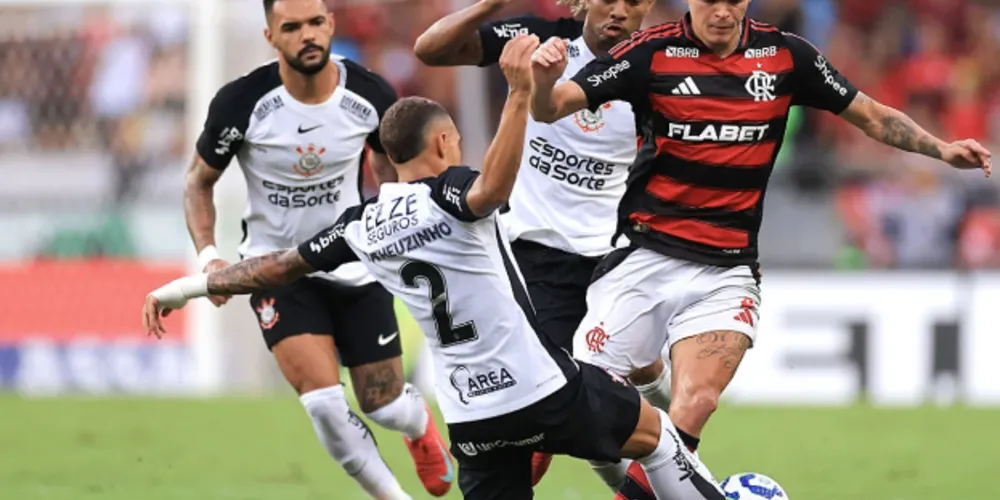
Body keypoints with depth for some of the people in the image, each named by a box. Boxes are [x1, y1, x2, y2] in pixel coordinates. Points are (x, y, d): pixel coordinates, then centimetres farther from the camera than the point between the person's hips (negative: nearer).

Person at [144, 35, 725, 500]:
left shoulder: (363, 225, 4)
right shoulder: (448, 194, -14)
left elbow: (280, 266, 11)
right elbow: (493, 189, -38)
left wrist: (191, 286, 22)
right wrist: (520, 95, -49)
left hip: (471, 413, 5)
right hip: (541, 388, -5)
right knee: (653, 432, 17)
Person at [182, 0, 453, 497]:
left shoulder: (370, 95, -14)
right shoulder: (241, 102, -20)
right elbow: (199, 181, -4)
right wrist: (208, 256, -17)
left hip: (355, 266, 2)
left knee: (386, 407, 5)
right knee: (325, 402, -20)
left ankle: (419, 423, 45)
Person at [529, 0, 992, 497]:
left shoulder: (785, 55, 3)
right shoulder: (651, 53, -6)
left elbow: (870, 114, 14)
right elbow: (550, 109, -12)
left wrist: (941, 149, 1)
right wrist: (543, 79, -34)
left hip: (726, 270, 1)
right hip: (645, 256, -1)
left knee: (694, 408, -20)